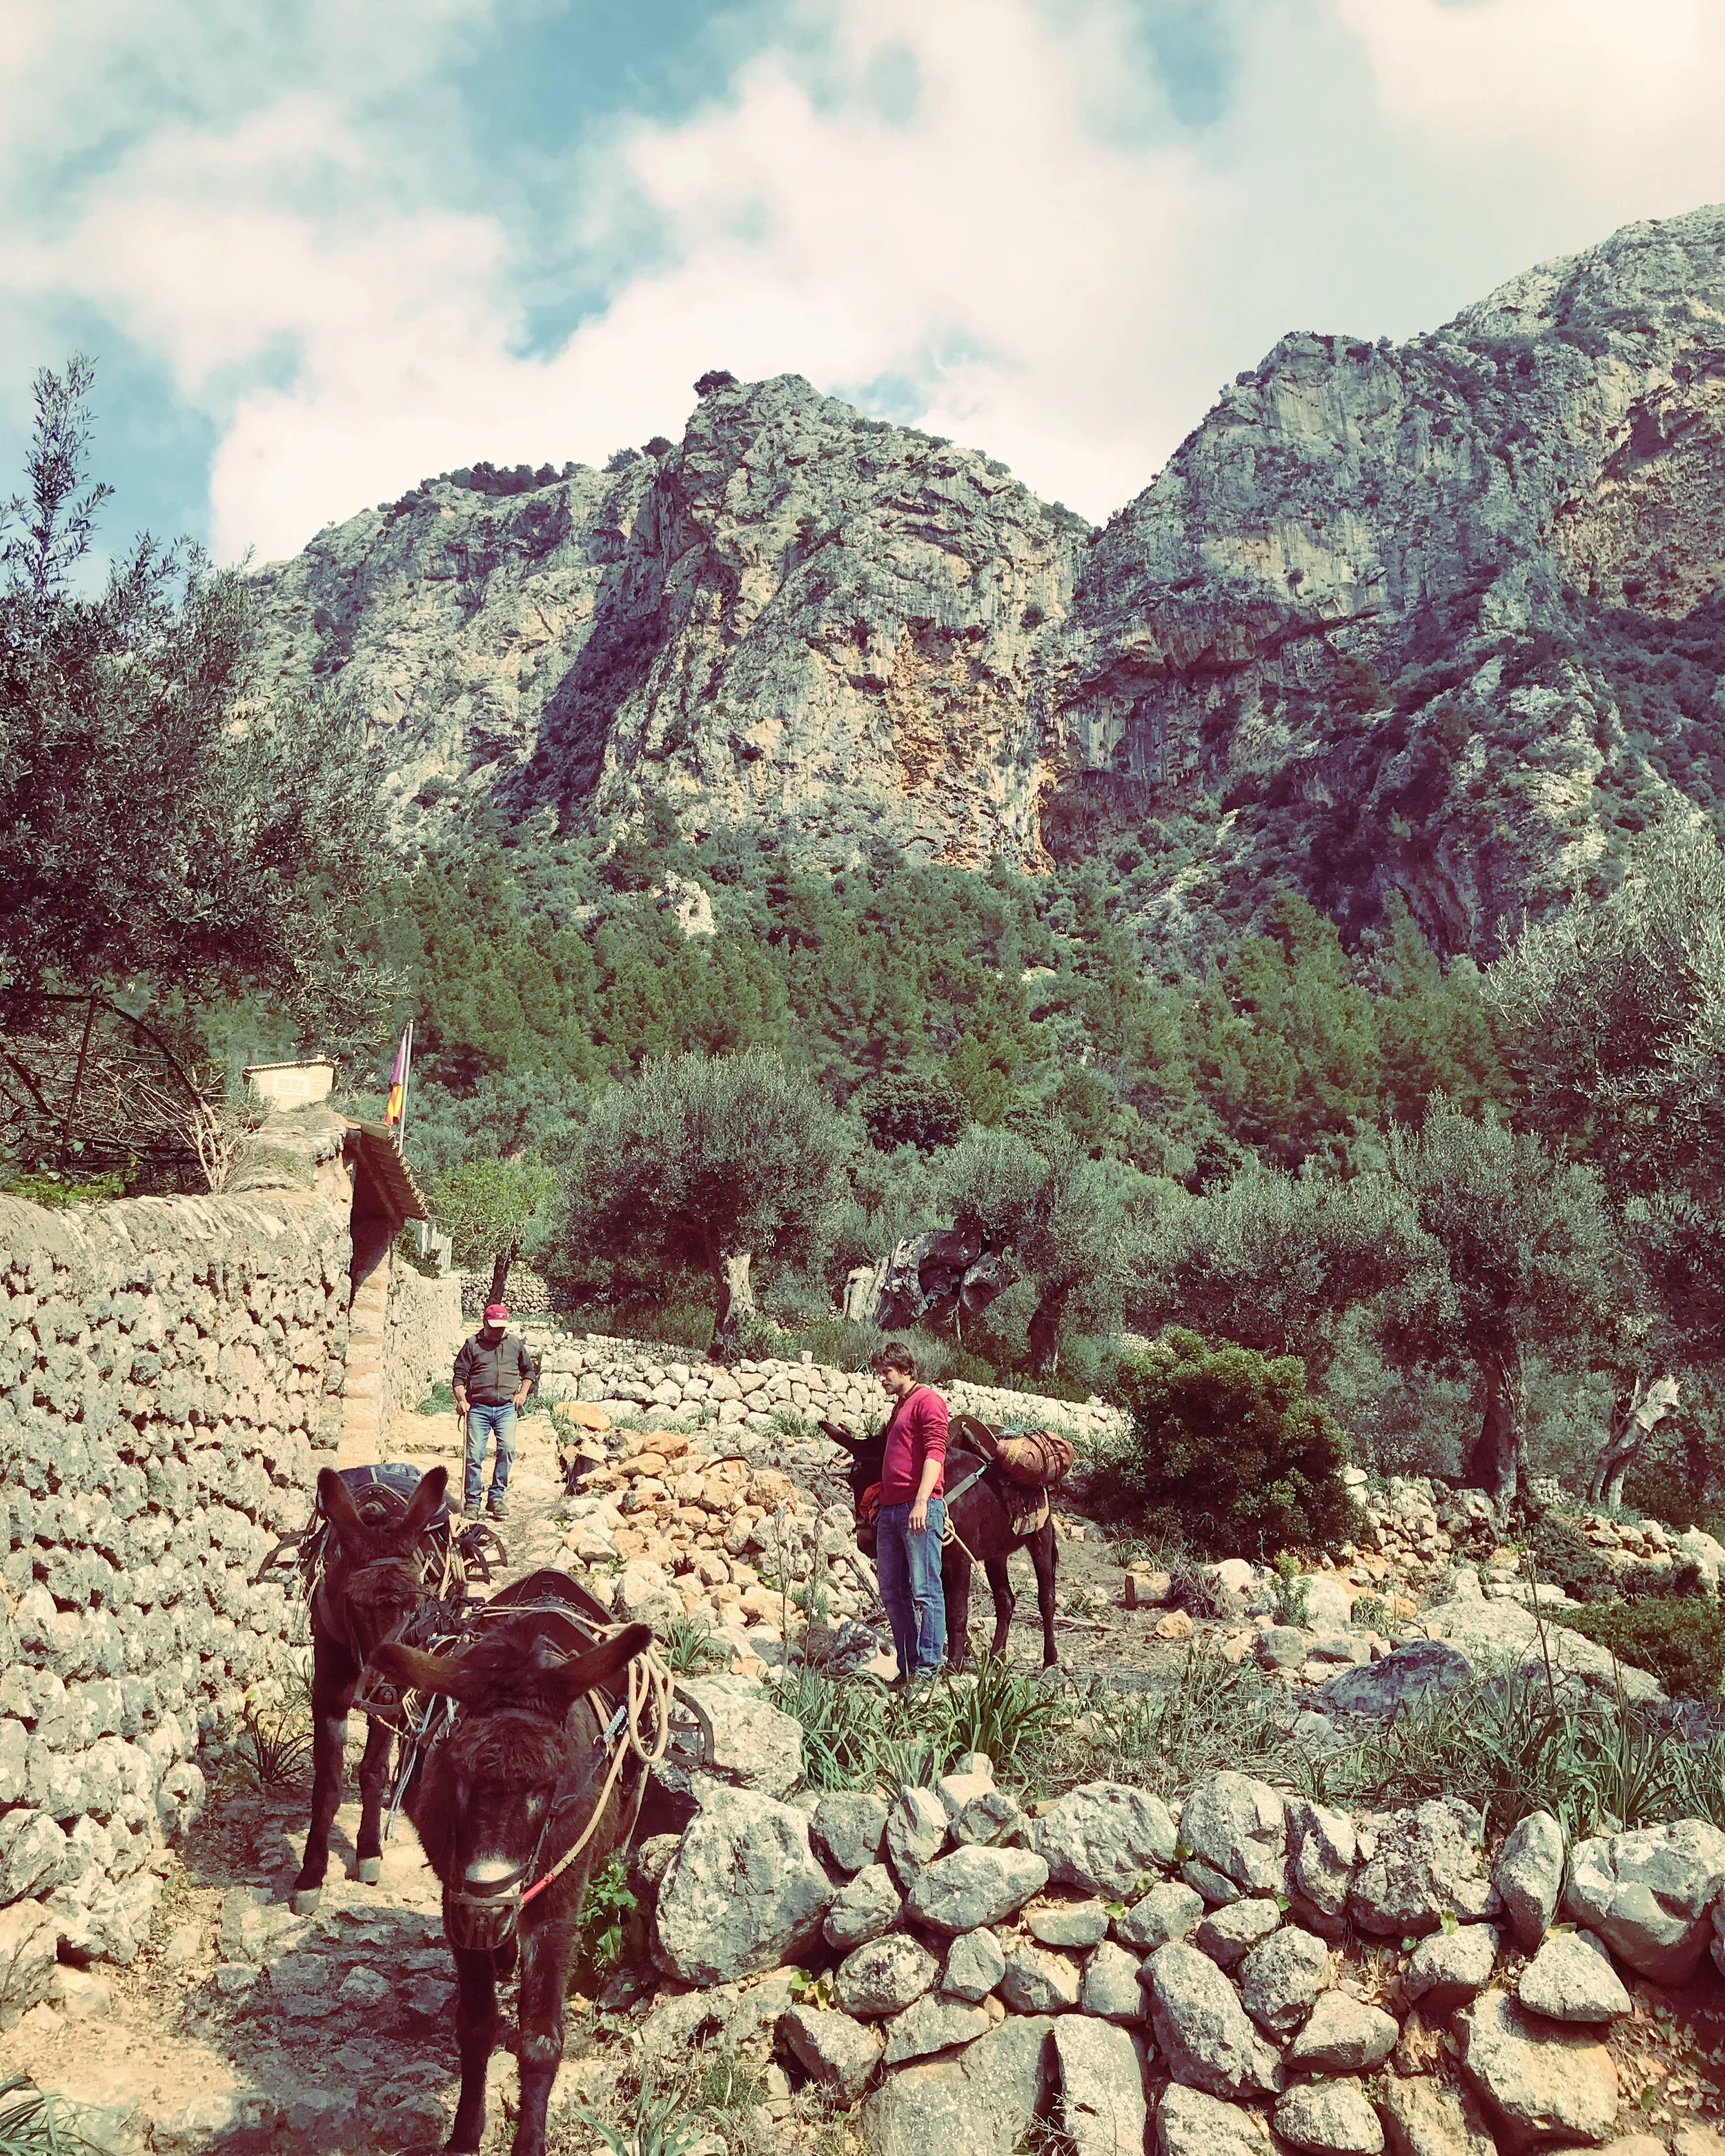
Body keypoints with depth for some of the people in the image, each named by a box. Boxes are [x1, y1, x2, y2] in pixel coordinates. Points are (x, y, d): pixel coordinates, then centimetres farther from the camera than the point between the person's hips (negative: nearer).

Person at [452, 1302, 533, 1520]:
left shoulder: (516, 1345, 15)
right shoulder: (472, 1345, 8)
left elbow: (528, 1371, 26)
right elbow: (460, 1375, 5)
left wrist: (523, 1392, 10)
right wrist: (461, 1400, -10)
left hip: (507, 1408, 1)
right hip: (478, 1408, -1)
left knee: (507, 1449, -14)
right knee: (475, 1454, -3)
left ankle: (498, 1496, -2)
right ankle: (472, 1502, 6)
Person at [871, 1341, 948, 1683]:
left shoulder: (928, 1400, -4)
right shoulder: (898, 1407, 24)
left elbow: (935, 1452, -16)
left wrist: (922, 1502, -25)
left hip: (919, 1508, -10)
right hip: (891, 1509, 10)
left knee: (925, 1589, -6)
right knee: (892, 1592, 9)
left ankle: (928, 1665, -4)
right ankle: (907, 1666, 15)